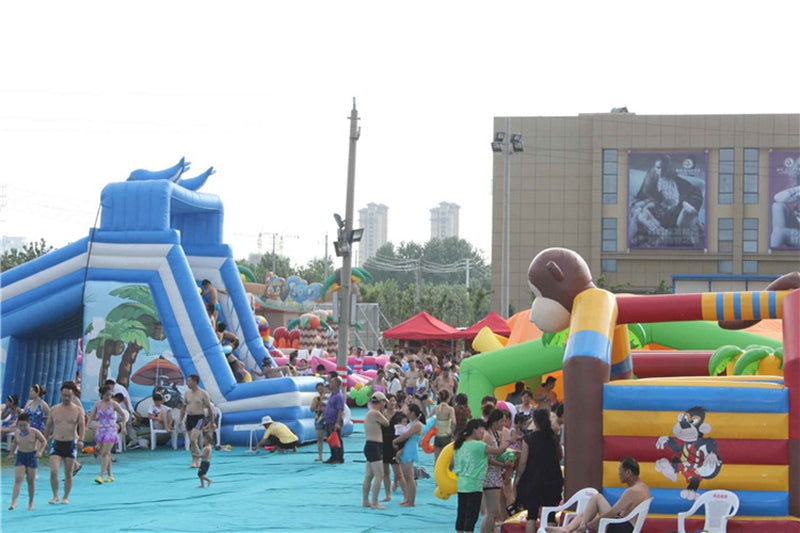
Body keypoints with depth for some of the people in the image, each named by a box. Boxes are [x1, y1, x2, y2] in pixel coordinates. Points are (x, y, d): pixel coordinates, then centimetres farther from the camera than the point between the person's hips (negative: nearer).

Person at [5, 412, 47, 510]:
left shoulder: (34, 432, -11)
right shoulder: (16, 432, 0)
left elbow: (44, 441, 0)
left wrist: (40, 451, -13)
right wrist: (11, 453, 16)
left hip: (32, 456, -2)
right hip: (20, 456, 2)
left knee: (31, 481, 7)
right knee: (18, 480, -10)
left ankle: (31, 502, 21)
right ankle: (13, 502, -16)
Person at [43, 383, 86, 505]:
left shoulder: (77, 410, 2)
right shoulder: (54, 409, 8)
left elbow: (82, 425, -9)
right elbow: (48, 426, 16)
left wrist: (81, 439, -24)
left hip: (70, 444, -1)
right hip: (56, 443, 1)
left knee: (68, 473, 4)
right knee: (53, 471, -12)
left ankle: (65, 497, 16)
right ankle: (55, 496, 4)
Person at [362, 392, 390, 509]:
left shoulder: (369, 413, 16)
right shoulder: (376, 413, -16)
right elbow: (387, 424, -6)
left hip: (369, 446, 11)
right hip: (374, 447, -11)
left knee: (369, 475, 15)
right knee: (379, 475, -11)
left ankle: (365, 501, 21)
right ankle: (374, 503, -13)